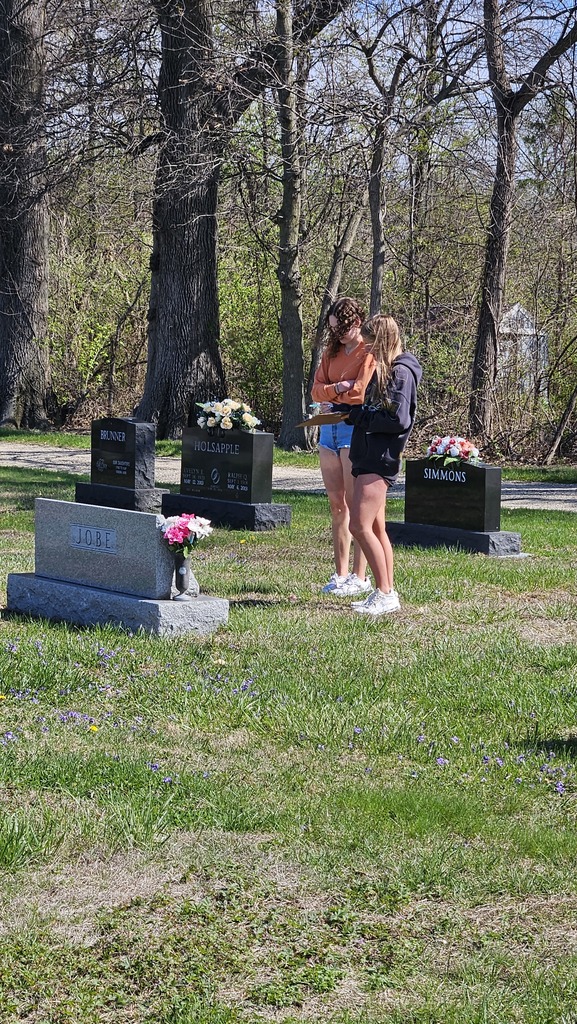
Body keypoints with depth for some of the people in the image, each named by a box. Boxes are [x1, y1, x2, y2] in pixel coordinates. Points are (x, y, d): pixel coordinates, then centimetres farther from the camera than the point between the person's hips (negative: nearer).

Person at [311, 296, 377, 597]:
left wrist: (334, 401, 3)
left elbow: (360, 393, -14)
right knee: (336, 504, 6)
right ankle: (340, 574, 10)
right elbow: (316, 390, 10)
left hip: (356, 428, -7)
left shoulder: (370, 353, -6)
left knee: (355, 505, -7)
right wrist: (337, 389, -10)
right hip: (329, 428, 7)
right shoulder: (332, 352, 18)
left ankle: (360, 577, -5)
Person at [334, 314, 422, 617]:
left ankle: (385, 594, -9)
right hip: (367, 456, 10)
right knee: (376, 528, 12)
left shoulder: (400, 373, -13)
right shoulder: (382, 370, 16)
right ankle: (387, 593, 16)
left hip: (380, 458, -10)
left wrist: (360, 416, -14)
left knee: (360, 526, -14)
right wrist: (344, 408, 6)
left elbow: (399, 420, -20)